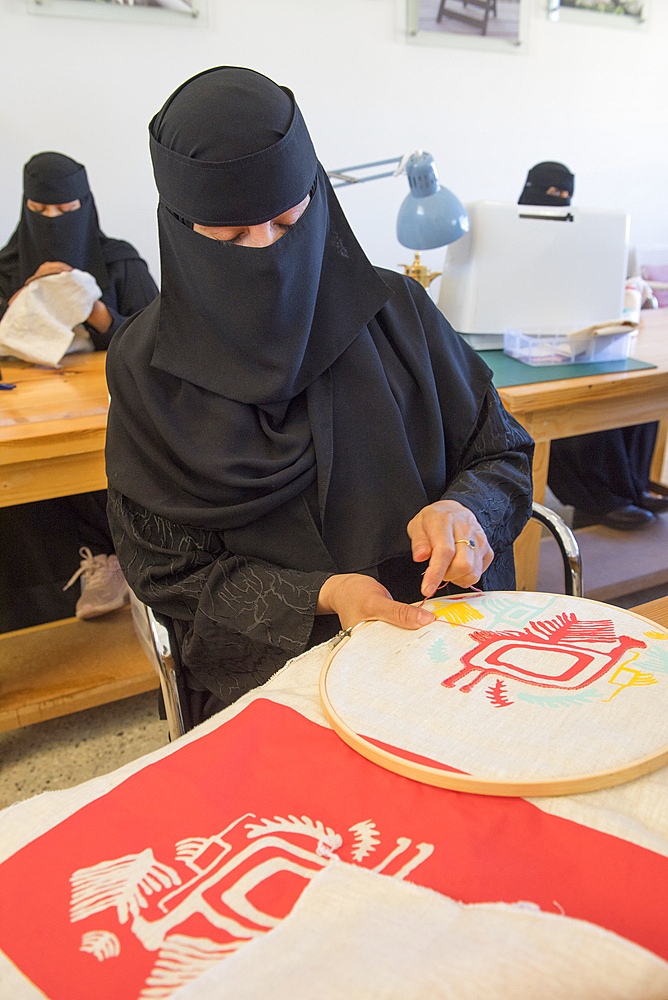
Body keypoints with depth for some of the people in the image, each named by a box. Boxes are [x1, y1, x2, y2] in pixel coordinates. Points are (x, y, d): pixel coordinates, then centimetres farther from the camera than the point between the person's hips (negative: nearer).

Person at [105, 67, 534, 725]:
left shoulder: (396, 311, 0)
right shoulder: (146, 367, -3)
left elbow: (503, 454, 8)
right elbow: (168, 569, -2)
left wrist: (463, 508, -16)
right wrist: (321, 596, -17)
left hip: (439, 624, 3)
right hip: (268, 665, -1)